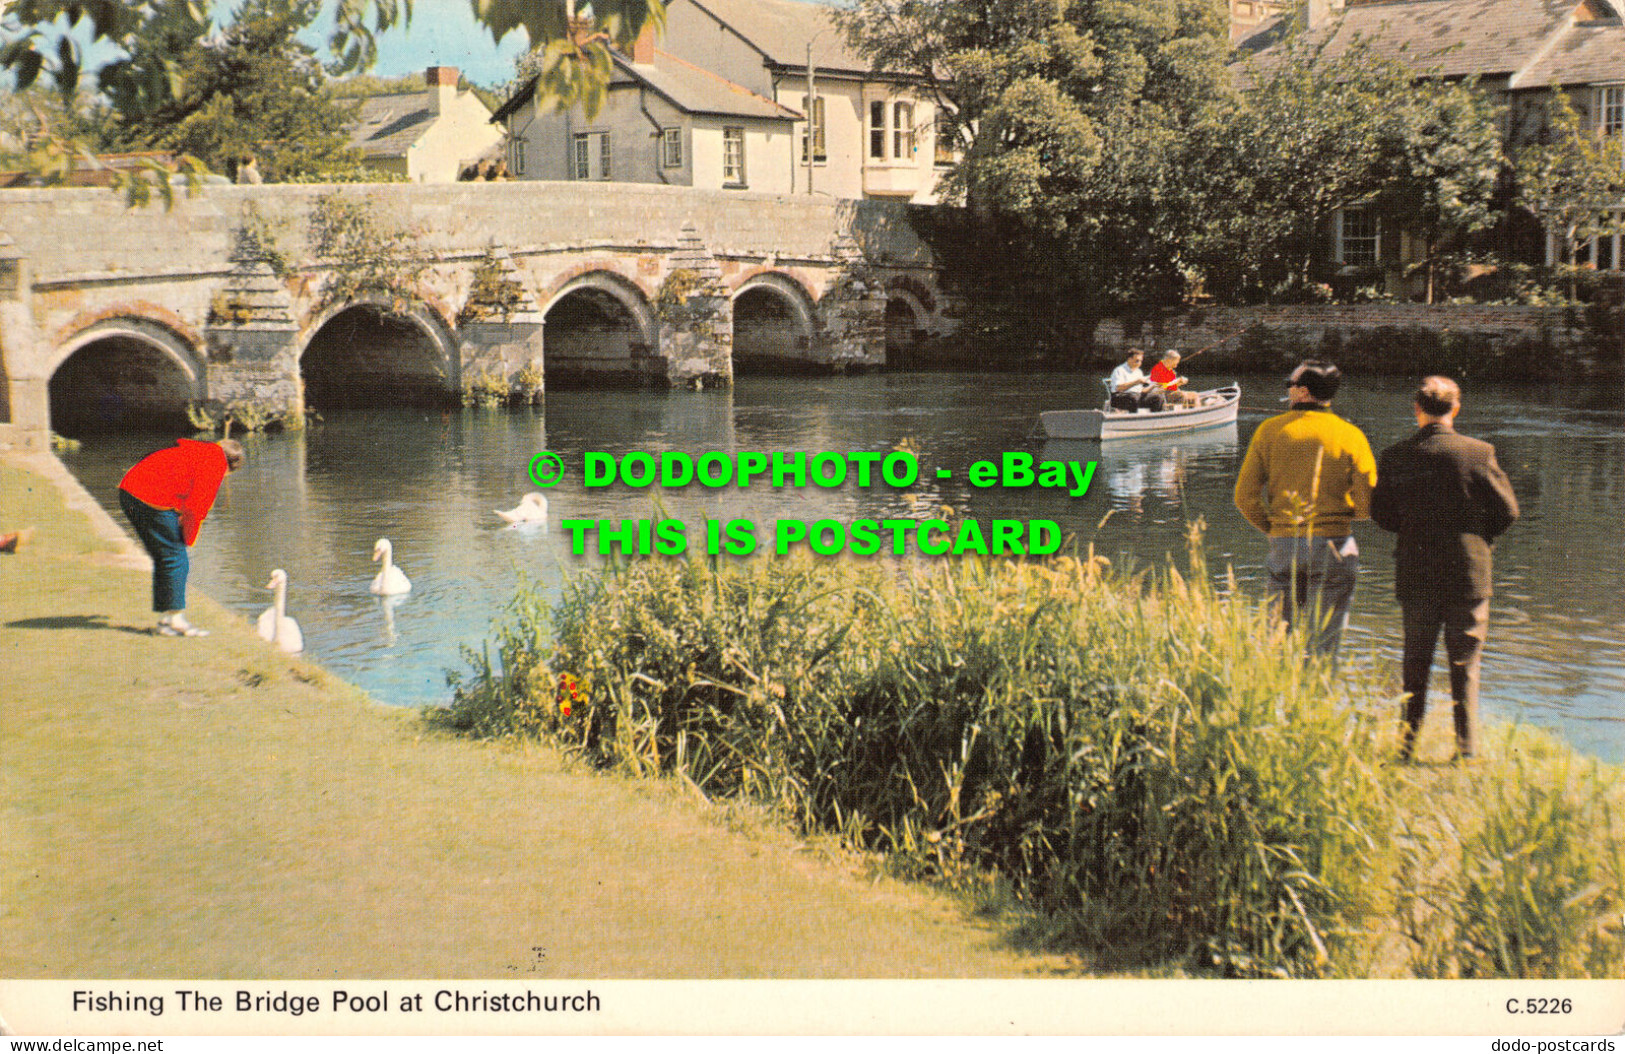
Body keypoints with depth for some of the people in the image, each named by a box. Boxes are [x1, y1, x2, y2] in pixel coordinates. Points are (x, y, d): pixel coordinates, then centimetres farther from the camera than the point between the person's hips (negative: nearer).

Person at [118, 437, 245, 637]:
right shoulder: (216, 461, -1)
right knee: (176, 558, -1)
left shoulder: (195, 450, 27)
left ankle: (165, 619, 18)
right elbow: (197, 503, -4)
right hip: (154, 500, -9)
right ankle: (177, 620, 1)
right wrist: (187, 538, 5)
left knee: (163, 559, 16)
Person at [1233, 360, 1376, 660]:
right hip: (1333, 545, -1)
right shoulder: (1350, 436, -3)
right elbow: (1368, 504, -5)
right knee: (1324, 645, 4)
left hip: (1283, 545, 2)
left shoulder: (1270, 430, 1)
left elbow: (1245, 497, 0)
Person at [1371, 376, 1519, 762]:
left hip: (1415, 574, 2)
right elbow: (1507, 510, -4)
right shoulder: (1478, 453, -10)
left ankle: (1407, 744, 13)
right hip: (1468, 572, -2)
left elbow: (1381, 513, 3)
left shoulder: (1395, 457, -4)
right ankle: (1467, 749, 5)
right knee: (1465, 664, 7)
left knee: (1415, 662, 12)